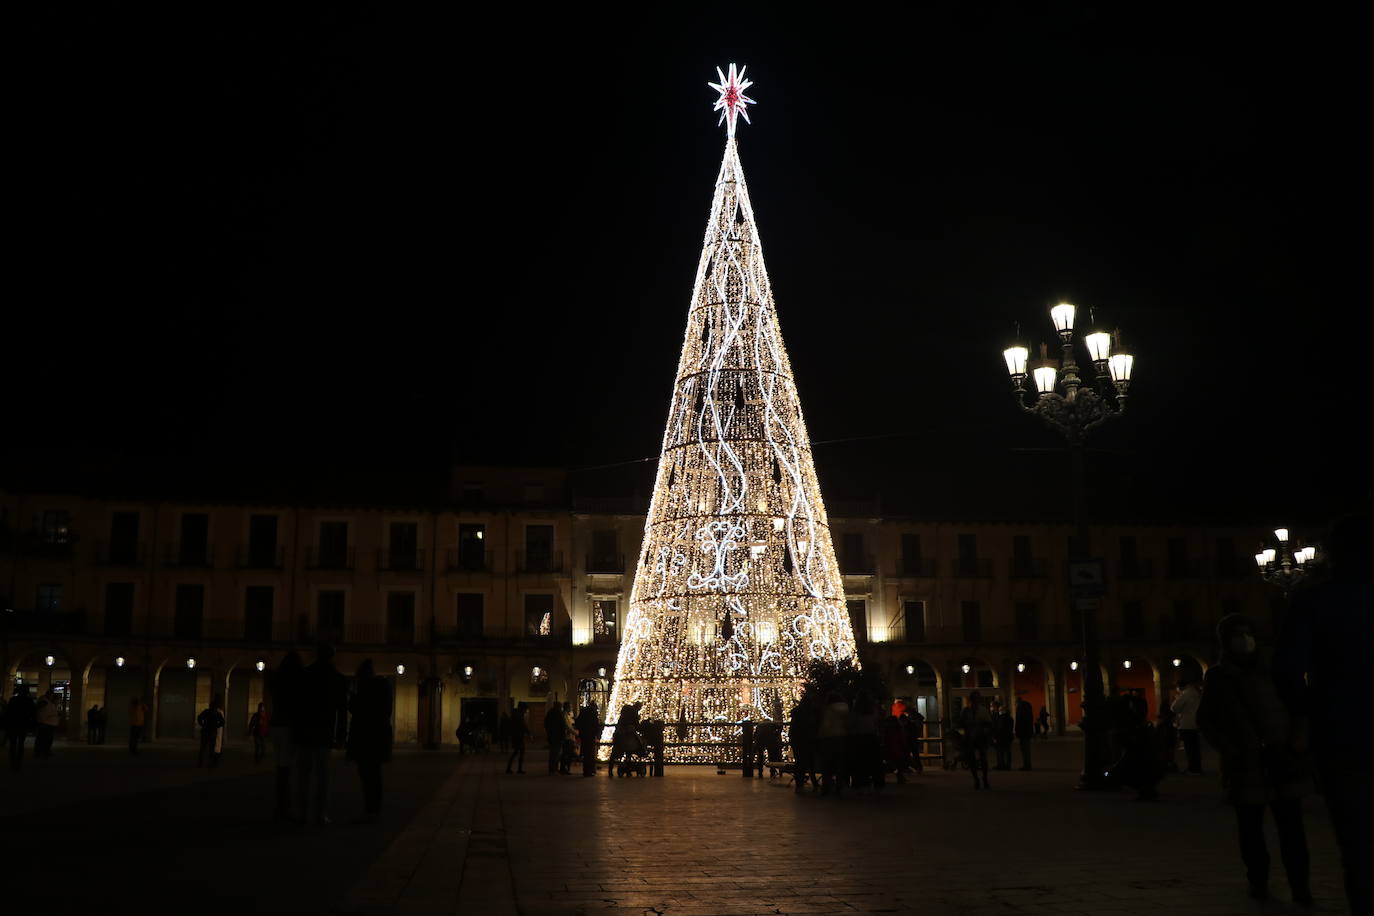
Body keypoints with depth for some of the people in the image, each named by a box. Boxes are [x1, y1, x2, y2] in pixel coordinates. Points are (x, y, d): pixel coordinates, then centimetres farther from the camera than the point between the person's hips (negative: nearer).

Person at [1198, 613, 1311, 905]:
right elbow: (1205, 720, 7)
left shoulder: (1271, 669, 13)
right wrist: (1230, 748, -6)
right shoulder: (1218, 676, 6)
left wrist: (1299, 736, -1)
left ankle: (1299, 884, 0)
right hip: (1246, 763, -1)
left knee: (1291, 824, -4)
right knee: (1251, 826, 3)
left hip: (1283, 758, 1)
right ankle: (1258, 880, 14)